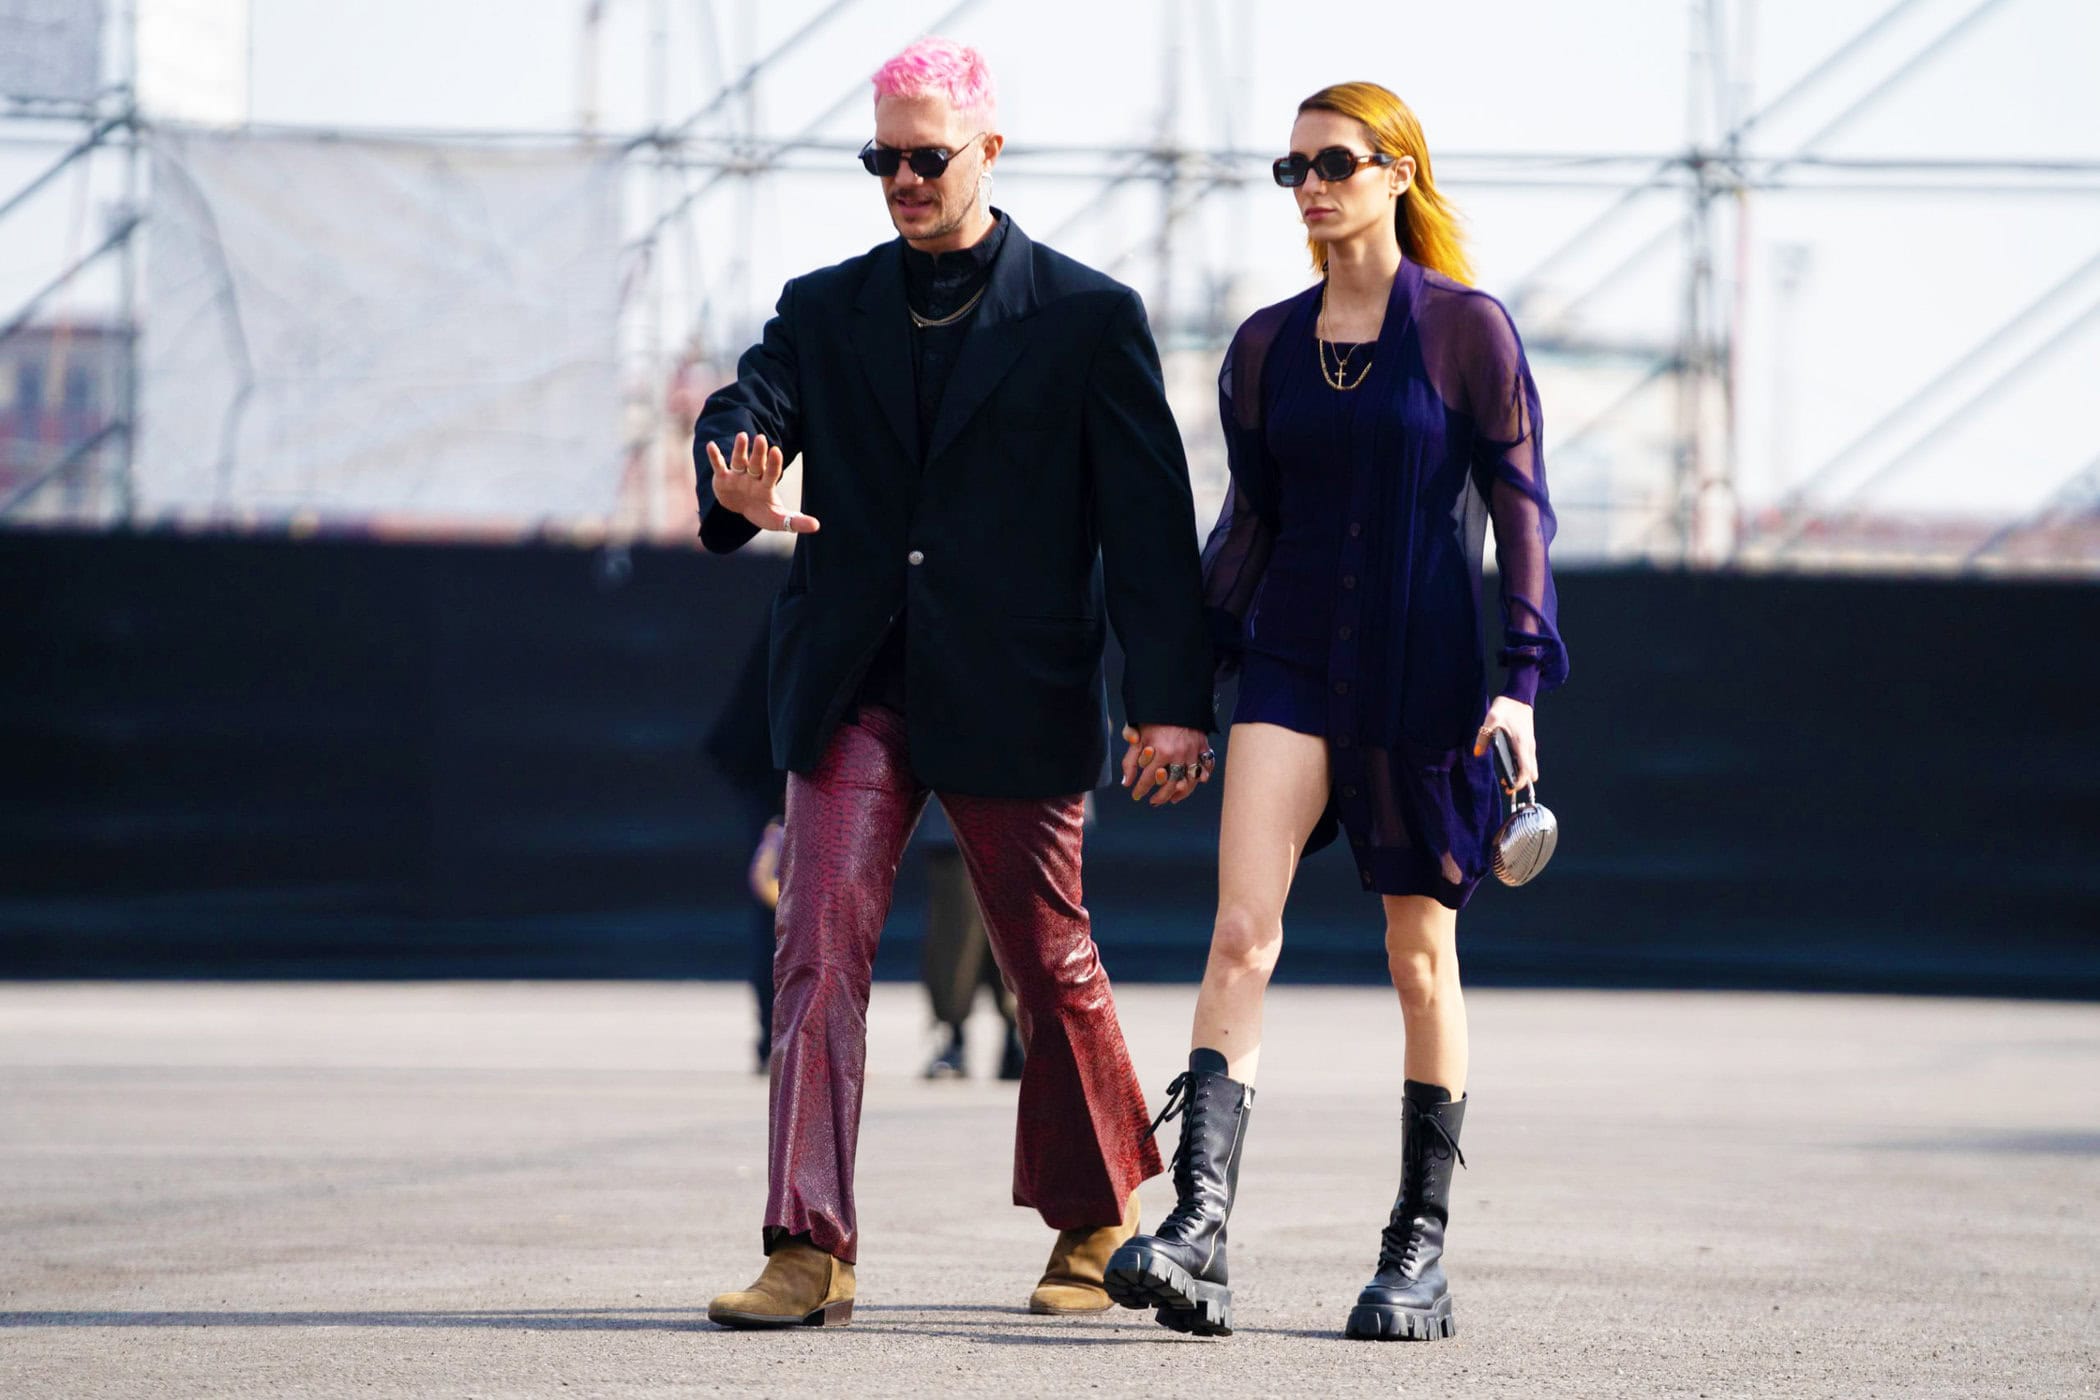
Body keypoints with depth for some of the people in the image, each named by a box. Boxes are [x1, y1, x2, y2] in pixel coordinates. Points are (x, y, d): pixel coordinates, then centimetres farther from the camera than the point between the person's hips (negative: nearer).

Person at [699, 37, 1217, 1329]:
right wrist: (739, 485, -31)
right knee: (821, 943, -10)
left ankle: (1098, 1222, 28)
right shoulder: (824, 310, 11)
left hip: (1014, 693, -2)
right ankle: (810, 1250, -12)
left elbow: (1151, 519, -2)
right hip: (855, 688, 2)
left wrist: (1171, 701, -9)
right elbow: (748, 408, -5)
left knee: (1050, 959, 8)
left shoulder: (1088, 317, 1)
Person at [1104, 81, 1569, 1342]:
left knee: (1422, 961, 5)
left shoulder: (1468, 329, -3)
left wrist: (1522, 676, -10)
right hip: (1294, 661, 3)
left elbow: (1521, 509, -3)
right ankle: (1200, 1226, -24)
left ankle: (1422, 1248, 16)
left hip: (1423, 672, -3)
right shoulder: (1268, 347, 9)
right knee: (1242, 929, -14)